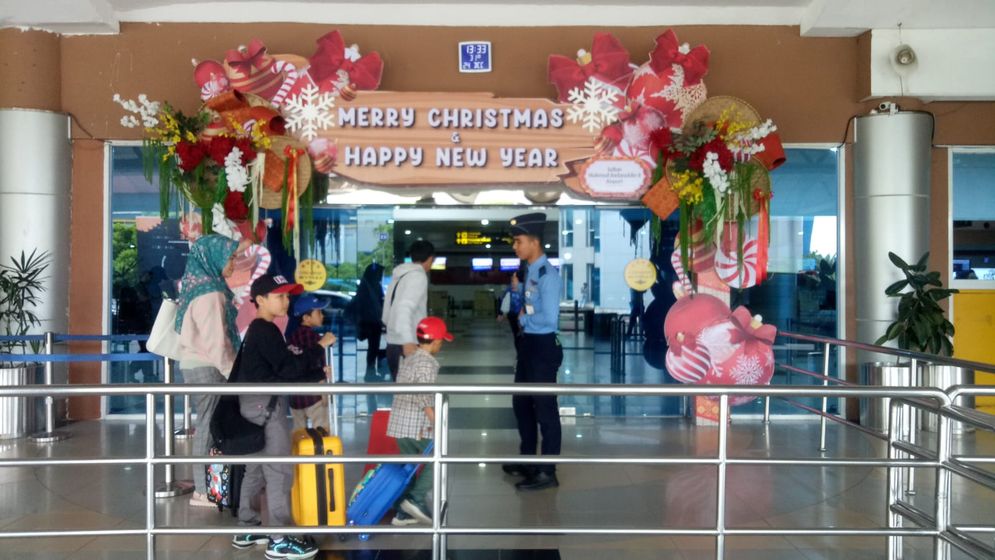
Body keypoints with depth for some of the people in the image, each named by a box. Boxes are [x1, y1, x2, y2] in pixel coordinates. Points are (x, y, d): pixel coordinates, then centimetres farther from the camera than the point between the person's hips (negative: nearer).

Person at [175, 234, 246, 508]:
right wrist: (234, 373, -12)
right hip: (206, 367, -9)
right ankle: (204, 491, 3)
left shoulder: (200, 285, 11)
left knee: (207, 424, 13)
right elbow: (215, 342, -19)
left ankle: (205, 484, 19)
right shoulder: (210, 293, -17)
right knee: (209, 426, -3)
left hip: (195, 364, 9)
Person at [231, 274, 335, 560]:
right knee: (279, 471, -6)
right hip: (266, 404, -10)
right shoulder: (266, 330, -15)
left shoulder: (258, 330, 17)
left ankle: (247, 529, 25)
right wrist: (320, 347, -14)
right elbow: (288, 368, -21)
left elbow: (282, 370, 16)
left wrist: (318, 375, 8)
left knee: (256, 469, 16)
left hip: (256, 403, 10)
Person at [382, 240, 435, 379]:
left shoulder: (399, 277, 18)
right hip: (407, 348, -9)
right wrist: (408, 340, -35)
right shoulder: (418, 276, -9)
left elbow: (386, 315, 23)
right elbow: (404, 308, -25)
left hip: (393, 345, 9)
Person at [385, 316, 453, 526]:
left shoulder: (408, 360, 16)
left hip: (399, 423, 8)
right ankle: (416, 498, -3)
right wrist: (435, 421, -21)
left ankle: (403, 513, 16)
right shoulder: (428, 363, -11)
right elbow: (424, 395, -22)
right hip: (418, 426, -8)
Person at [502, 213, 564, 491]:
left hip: (543, 346, -10)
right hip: (528, 343, 10)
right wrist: (515, 291, 5)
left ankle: (547, 473, 11)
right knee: (521, 403, 20)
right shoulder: (530, 271, 9)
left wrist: (523, 319, -12)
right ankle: (527, 460, 37)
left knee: (544, 408, 0)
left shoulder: (547, 274, -19)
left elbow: (549, 318, -27)